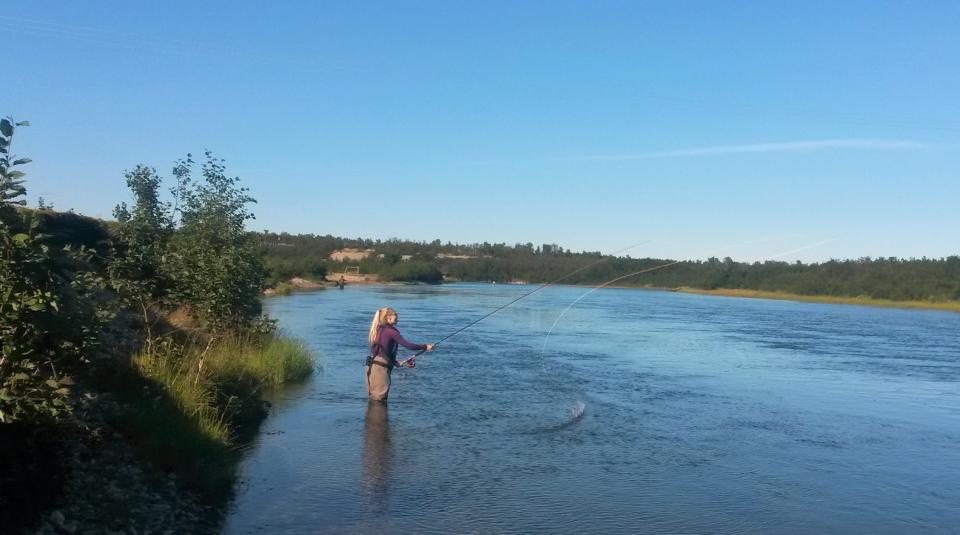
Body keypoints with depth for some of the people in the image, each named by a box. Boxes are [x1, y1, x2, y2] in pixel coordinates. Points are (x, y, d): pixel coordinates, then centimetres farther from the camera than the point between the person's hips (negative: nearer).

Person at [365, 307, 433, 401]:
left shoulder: (377, 331, 15)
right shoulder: (391, 331, -9)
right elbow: (408, 345, -12)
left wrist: (396, 362, 22)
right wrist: (425, 347, -3)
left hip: (371, 367, 8)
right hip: (380, 368, -8)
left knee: (373, 397, 16)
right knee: (380, 398, -2)